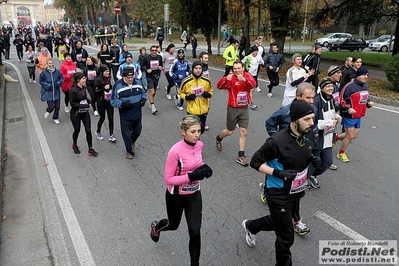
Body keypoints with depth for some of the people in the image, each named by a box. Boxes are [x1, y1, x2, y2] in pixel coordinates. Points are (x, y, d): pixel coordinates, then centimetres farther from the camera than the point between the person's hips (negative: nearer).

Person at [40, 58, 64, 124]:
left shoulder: (57, 71, -5)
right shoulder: (44, 72, -10)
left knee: (57, 107, 7)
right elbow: (41, 81, -1)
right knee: (51, 106, -9)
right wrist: (47, 86, -12)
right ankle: (48, 111, 29)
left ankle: (55, 118, 32)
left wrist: (58, 83, -10)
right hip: (48, 92, -3)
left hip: (56, 92, 3)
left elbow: (62, 79, 7)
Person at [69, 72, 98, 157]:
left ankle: (90, 150, 8)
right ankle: (74, 145, 40)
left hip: (85, 113, 5)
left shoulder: (84, 87, 1)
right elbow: (72, 103, -17)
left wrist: (89, 101, -4)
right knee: (77, 130, 13)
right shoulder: (73, 90, -18)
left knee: (88, 131, 1)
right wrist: (83, 105, -26)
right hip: (76, 113, -5)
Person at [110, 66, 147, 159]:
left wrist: (143, 99, -9)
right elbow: (113, 101, -10)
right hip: (125, 116, -4)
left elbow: (143, 92, 13)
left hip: (137, 114, 4)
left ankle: (133, 141, 56)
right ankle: (129, 151, 29)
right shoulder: (118, 86, -16)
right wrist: (122, 104, -28)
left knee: (137, 131, 22)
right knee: (127, 134, 8)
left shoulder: (138, 82, -4)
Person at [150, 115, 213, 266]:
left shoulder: (200, 145, -10)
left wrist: (204, 168, -11)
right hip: (176, 196, -4)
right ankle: (156, 227, 60)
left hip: (194, 195, 4)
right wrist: (191, 176, -33)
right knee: (173, 225, 23)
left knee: (195, 232, 3)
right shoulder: (175, 151, -29)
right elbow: (168, 179, -22)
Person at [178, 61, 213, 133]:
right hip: (192, 111, -3)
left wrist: (208, 94, -11)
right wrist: (187, 97, -15)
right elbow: (181, 92, 4)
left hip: (204, 110, 3)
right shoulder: (186, 81, -12)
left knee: (201, 129, 17)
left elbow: (210, 90, 12)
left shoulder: (206, 80, -6)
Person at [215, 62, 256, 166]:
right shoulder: (230, 77, -13)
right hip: (233, 109, -2)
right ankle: (218, 139, 46)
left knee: (243, 132, 1)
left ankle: (241, 156, 11)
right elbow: (219, 86, -26)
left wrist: (244, 79, -43)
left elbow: (253, 85, -24)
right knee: (229, 131, 13)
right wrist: (226, 79, -46)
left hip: (244, 108, 3)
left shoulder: (247, 76, -4)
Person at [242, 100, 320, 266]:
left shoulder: (308, 135, -7)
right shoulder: (277, 142, -29)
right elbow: (255, 162, -18)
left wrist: (311, 158, -8)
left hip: (297, 192, 8)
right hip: (279, 195, -7)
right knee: (286, 237, 3)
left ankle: (250, 226, 56)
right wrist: (278, 173, -29)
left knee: (279, 223, 28)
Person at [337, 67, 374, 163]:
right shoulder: (350, 86, -19)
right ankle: (341, 154, 18)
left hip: (358, 116, 9)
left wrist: (369, 103, 3)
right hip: (349, 116, -8)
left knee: (354, 136, 16)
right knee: (350, 136, -2)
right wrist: (348, 109, -27)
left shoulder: (365, 86, 9)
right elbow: (341, 99, -17)